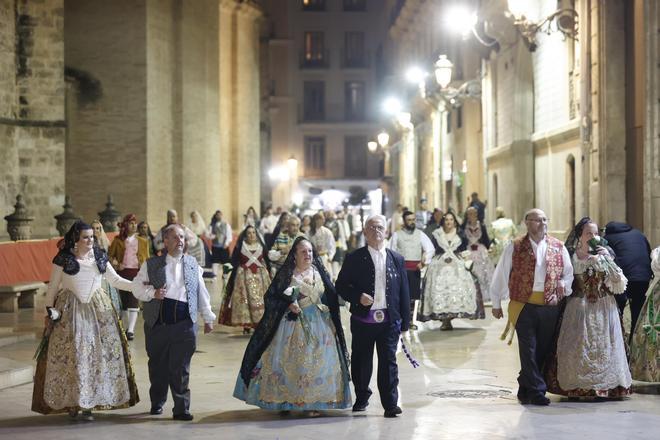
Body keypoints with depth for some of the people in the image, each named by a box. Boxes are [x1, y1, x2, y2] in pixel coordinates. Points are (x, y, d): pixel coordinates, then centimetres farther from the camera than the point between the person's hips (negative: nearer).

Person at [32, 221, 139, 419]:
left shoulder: (99, 256, 7)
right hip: (70, 310, -3)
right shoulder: (63, 258, -2)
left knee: (96, 354, -1)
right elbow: (53, 286, 2)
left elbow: (115, 280, 13)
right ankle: (71, 402, 3)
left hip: (98, 308, 3)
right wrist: (50, 310, -5)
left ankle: (89, 404, 4)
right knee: (70, 355, -6)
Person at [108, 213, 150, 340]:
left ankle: (131, 330, -20)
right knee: (124, 301, 7)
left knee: (134, 301, -14)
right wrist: (116, 264, -8)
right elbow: (110, 255, 8)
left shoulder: (143, 242, 11)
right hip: (123, 272, 1)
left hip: (137, 273, -1)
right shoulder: (118, 241, 8)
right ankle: (126, 327, 22)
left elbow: (147, 259, 11)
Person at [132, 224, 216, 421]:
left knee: (181, 368, -4)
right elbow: (137, 287, 7)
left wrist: (208, 318, 15)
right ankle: (157, 403, 27)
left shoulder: (192, 264, 13)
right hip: (158, 322, 0)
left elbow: (201, 293, 15)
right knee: (158, 366, 10)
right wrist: (152, 293, -12)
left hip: (184, 323, 0)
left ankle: (181, 408, 0)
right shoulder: (151, 264, 7)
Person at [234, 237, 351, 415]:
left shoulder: (320, 272, 8)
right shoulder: (287, 274, -1)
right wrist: (289, 304, -17)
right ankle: (285, 401, 5)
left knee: (316, 362, -1)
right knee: (290, 362, -2)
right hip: (293, 323, -3)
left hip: (319, 325, 3)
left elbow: (332, 299, 13)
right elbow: (271, 297, -3)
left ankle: (314, 402, 3)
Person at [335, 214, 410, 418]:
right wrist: (358, 297, -15)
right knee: (361, 361, 9)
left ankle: (390, 403, 1)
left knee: (389, 361, -3)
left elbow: (404, 292, 10)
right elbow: (341, 286, 3)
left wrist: (405, 321, 6)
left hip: (389, 320, 1)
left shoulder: (396, 259, 9)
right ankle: (361, 398, 26)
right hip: (363, 320, -1)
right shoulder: (354, 258, 3)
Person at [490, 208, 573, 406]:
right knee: (529, 351, -6)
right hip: (524, 306, -3)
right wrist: (496, 303, 7)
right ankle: (537, 391, -2)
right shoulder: (515, 247, 2)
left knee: (543, 351, 7)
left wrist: (564, 284, -3)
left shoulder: (558, 247, 10)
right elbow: (501, 274, 5)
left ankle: (525, 390, 20)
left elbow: (568, 272, 19)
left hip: (550, 307, 3)